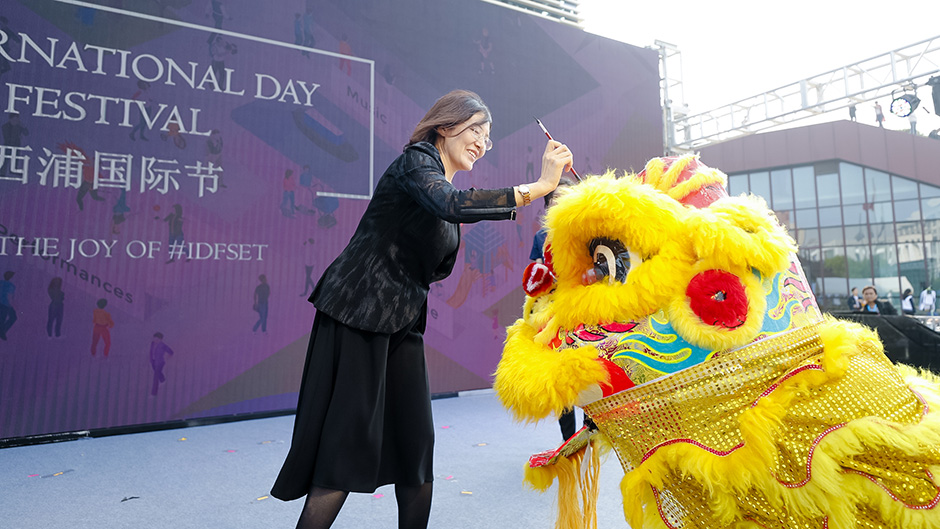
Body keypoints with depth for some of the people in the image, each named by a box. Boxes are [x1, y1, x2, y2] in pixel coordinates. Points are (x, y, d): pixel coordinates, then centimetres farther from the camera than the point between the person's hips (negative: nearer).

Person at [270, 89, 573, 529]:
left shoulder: (442, 185, 19)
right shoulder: (415, 161, -7)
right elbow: (452, 204, -31)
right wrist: (537, 187, -29)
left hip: (403, 324, 8)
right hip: (357, 315, -8)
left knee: (417, 445, 8)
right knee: (348, 445, -4)